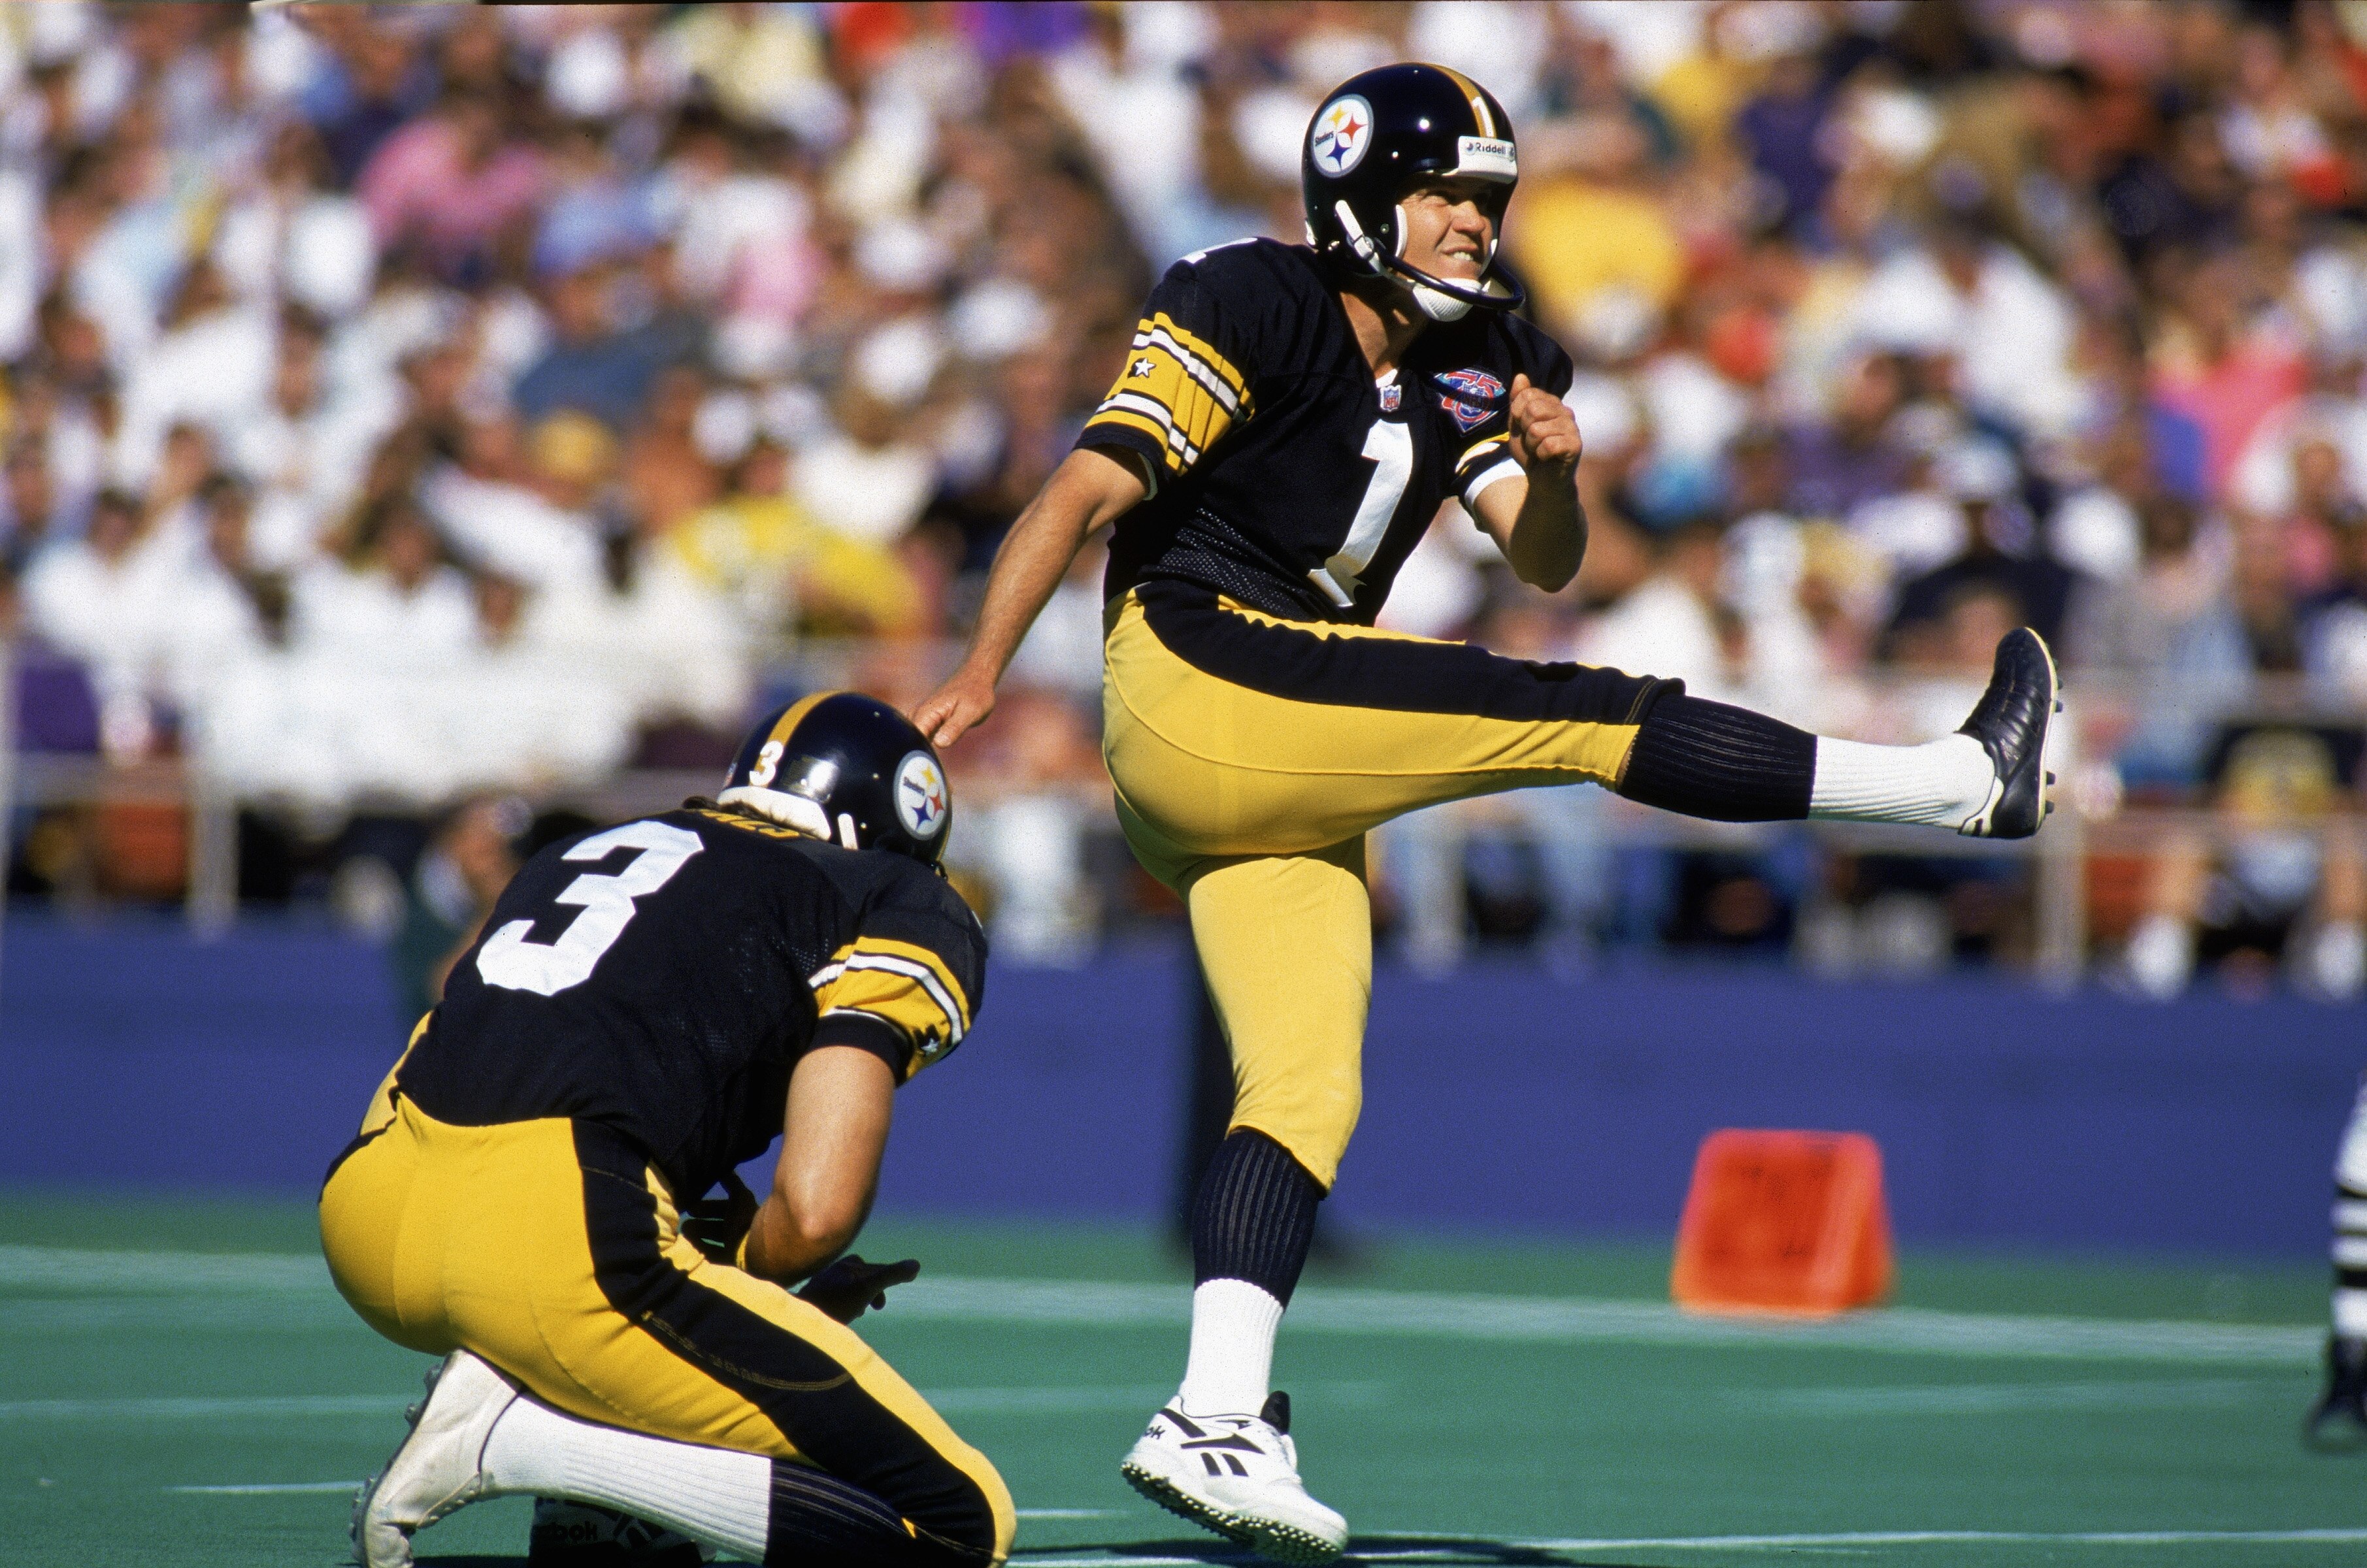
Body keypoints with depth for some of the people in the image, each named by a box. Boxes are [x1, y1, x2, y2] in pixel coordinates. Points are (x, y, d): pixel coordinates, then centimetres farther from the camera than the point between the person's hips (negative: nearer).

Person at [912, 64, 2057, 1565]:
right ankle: (1967, 783, -10)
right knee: (1579, 717, -14)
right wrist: (980, 676, -20)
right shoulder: (1254, 306, -8)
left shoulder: (1465, 365, 15)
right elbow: (1088, 490, -13)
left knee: (1306, 1084, -1)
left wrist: (1552, 468, -13)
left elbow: (1545, 562, 10)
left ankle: (1215, 1420, -8)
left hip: (1286, 779, 9)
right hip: (1197, 675, -9)